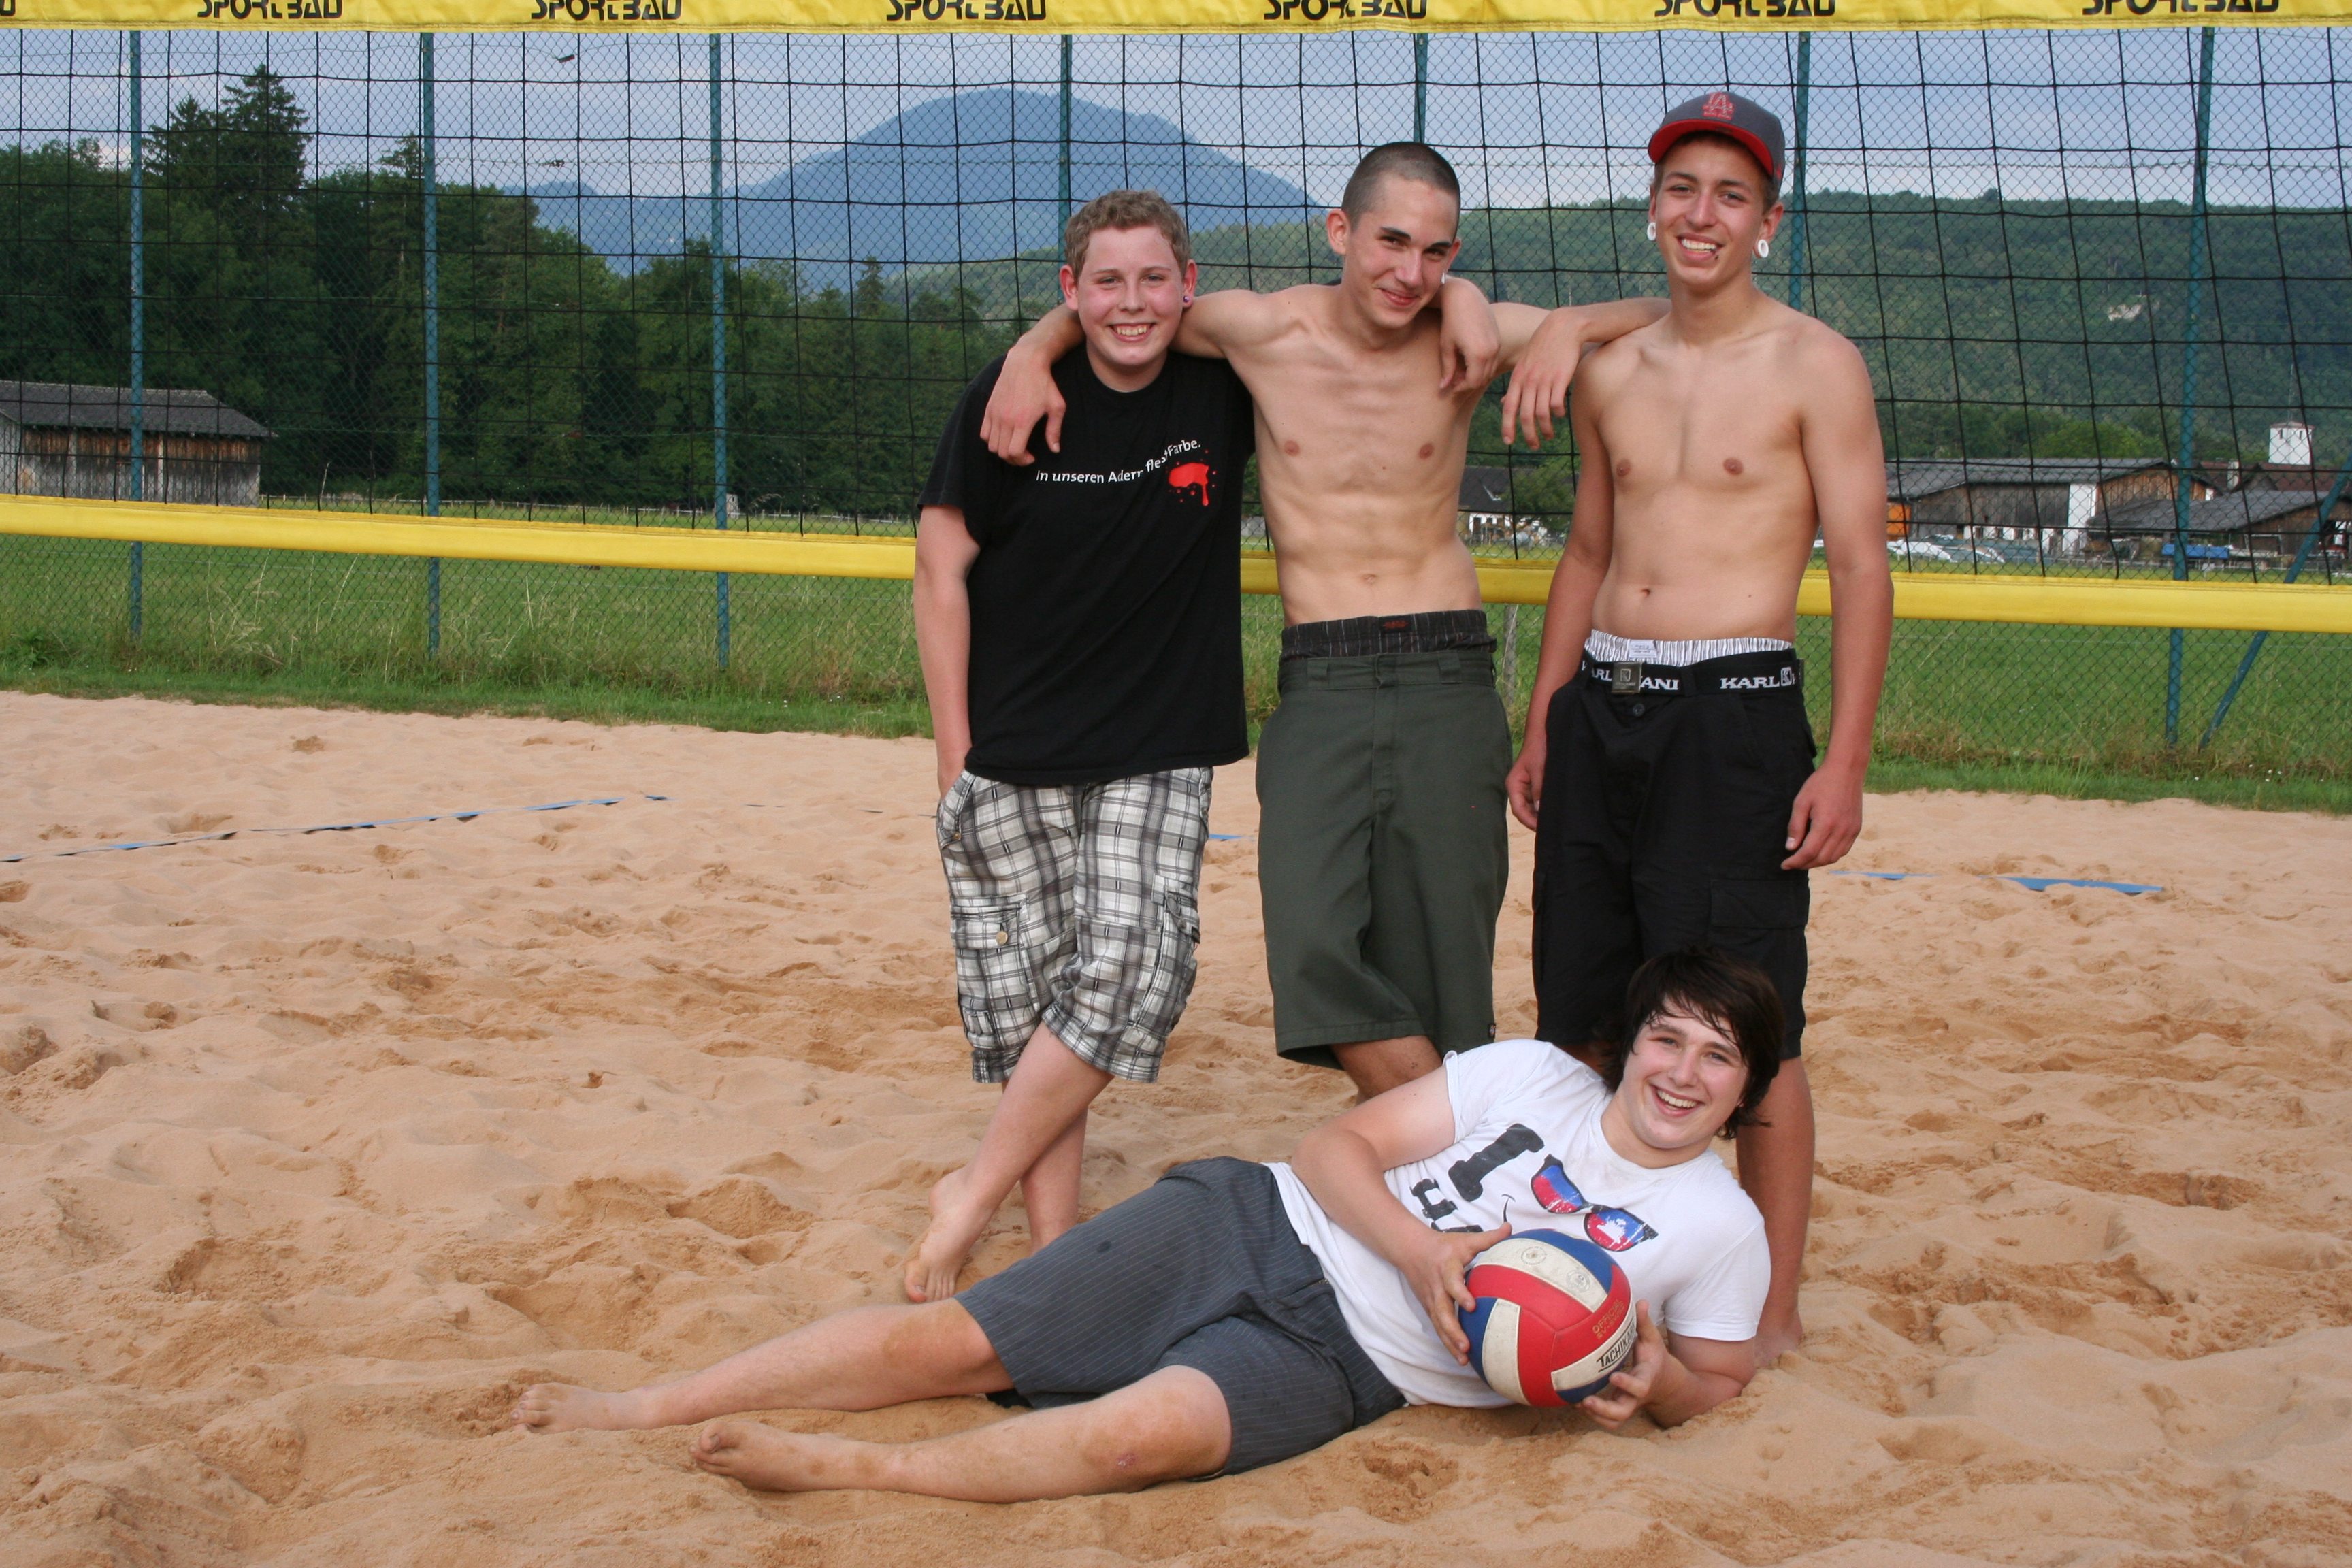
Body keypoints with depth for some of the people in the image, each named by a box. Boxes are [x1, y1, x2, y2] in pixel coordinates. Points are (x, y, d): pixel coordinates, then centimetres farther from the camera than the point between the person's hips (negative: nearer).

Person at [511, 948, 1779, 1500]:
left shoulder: (1720, 1230, 4)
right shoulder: (1532, 1076, 6)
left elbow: (1713, 1381, 13)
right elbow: (1335, 1147, 3)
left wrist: (1645, 1379, -11)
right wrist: (1423, 1250, -15)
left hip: (1334, 1362, -2)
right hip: (1262, 1225, 2)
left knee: (1141, 1432, -35)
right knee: (948, 1342, -9)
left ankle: (854, 1470, -29)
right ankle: (645, 1408, -1)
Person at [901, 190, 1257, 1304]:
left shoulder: (1224, 390, -2)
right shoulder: (1013, 398, -6)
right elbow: (941, 570, -2)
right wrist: (955, 753, -5)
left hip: (1158, 753, 1)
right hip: (1012, 753, -1)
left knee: (1130, 970, -16)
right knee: (1026, 991, 0)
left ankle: (973, 1196, -2)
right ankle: (1053, 1241, 10)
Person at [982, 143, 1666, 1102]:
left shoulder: (1463, 334, 4)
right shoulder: (1264, 332, 3)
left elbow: (1664, 319, 10)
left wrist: (1570, 330, -9)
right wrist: (1034, 351, 1)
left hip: (1447, 676, 1)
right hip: (1319, 687, 0)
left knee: (1436, 959, -2)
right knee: (1316, 949, -18)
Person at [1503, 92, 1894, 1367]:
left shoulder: (1812, 365, -3)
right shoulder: (1611, 374, 13)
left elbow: (1861, 565, -6)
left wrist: (1845, 761, -13)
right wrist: (1543, 726, 17)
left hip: (1733, 715, -6)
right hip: (1600, 708, 6)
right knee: (1575, 1017, 10)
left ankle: (1772, 1309, 8)